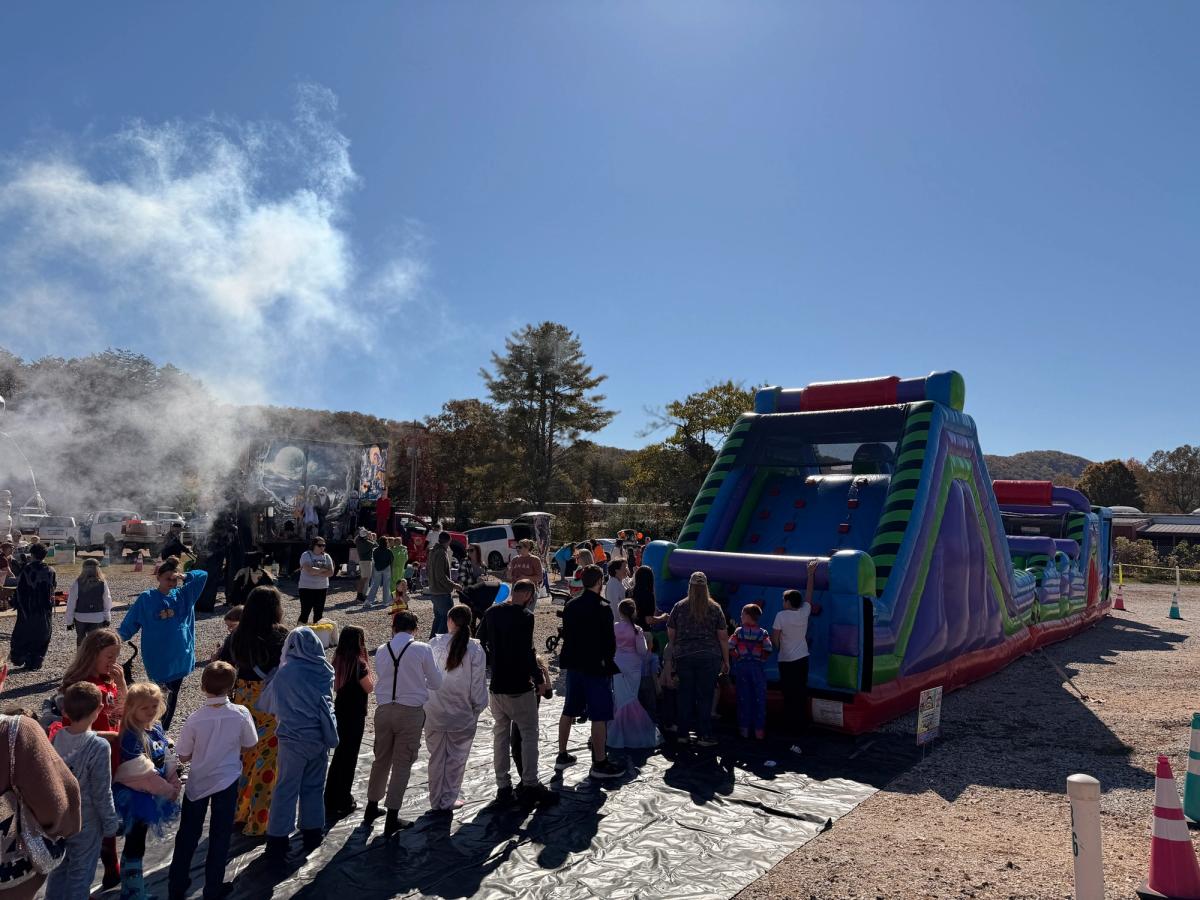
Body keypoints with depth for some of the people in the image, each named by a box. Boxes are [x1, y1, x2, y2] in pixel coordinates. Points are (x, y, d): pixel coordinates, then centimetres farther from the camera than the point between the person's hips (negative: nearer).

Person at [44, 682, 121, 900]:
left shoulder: (56, 738, -12)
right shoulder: (99, 746, -27)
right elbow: (101, 793, -20)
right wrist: (111, 824, -5)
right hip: (85, 823, -5)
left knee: (58, 866, 25)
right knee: (80, 874, 15)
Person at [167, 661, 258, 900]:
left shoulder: (194, 719, -20)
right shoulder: (241, 714, -19)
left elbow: (183, 757, -9)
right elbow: (248, 745, -4)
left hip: (197, 782, 0)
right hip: (227, 781, 0)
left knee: (188, 834, 19)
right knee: (220, 836, 14)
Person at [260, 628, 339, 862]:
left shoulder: (285, 672, -12)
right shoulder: (325, 671, -4)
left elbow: (266, 704, 2)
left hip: (293, 739, -3)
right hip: (320, 737, 3)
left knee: (286, 790, 7)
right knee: (314, 787, 16)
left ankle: (277, 841, 11)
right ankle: (312, 833, 25)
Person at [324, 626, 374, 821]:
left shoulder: (338, 660, 2)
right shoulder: (358, 663, -20)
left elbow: (336, 686, 11)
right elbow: (369, 688, -13)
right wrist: (367, 665, -8)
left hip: (340, 711, 7)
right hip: (355, 715, -7)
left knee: (340, 753, 19)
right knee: (349, 755, 5)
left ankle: (331, 798, 28)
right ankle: (343, 801, 15)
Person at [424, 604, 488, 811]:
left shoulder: (435, 644, -11)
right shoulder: (475, 649, -14)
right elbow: (478, 683, -9)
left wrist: (426, 701, 8)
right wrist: (477, 708, 6)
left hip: (434, 711, 2)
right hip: (462, 713, -2)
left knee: (436, 756, 17)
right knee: (456, 757, 15)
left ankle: (436, 800, 28)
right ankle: (448, 800, 23)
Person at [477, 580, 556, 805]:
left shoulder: (491, 613, 3)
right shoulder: (525, 616, -17)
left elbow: (480, 643, 12)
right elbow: (527, 652, -21)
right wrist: (539, 679, -9)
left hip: (496, 686, 6)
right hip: (519, 687, -6)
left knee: (500, 735, 14)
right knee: (528, 734, 6)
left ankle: (503, 787, 19)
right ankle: (529, 785, 8)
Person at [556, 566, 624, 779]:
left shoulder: (570, 606, 3)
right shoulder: (603, 608, -16)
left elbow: (566, 634, 9)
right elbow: (610, 641, -13)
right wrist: (608, 662, 2)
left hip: (574, 665, 7)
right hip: (596, 667, -7)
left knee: (569, 711, 17)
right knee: (599, 716, 1)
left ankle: (562, 756, 27)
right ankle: (600, 763, 7)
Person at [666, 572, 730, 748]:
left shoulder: (679, 607, 2)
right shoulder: (714, 608, 0)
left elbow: (671, 634, 6)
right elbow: (723, 637, 0)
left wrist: (673, 654, 21)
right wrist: (726, 661, 8)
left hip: (684, 656, 1)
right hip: (709, 656, -1)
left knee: (686, 696, 10)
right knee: (705, 697, 3)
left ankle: (683, 733, 17)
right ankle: (704, 736, 6)